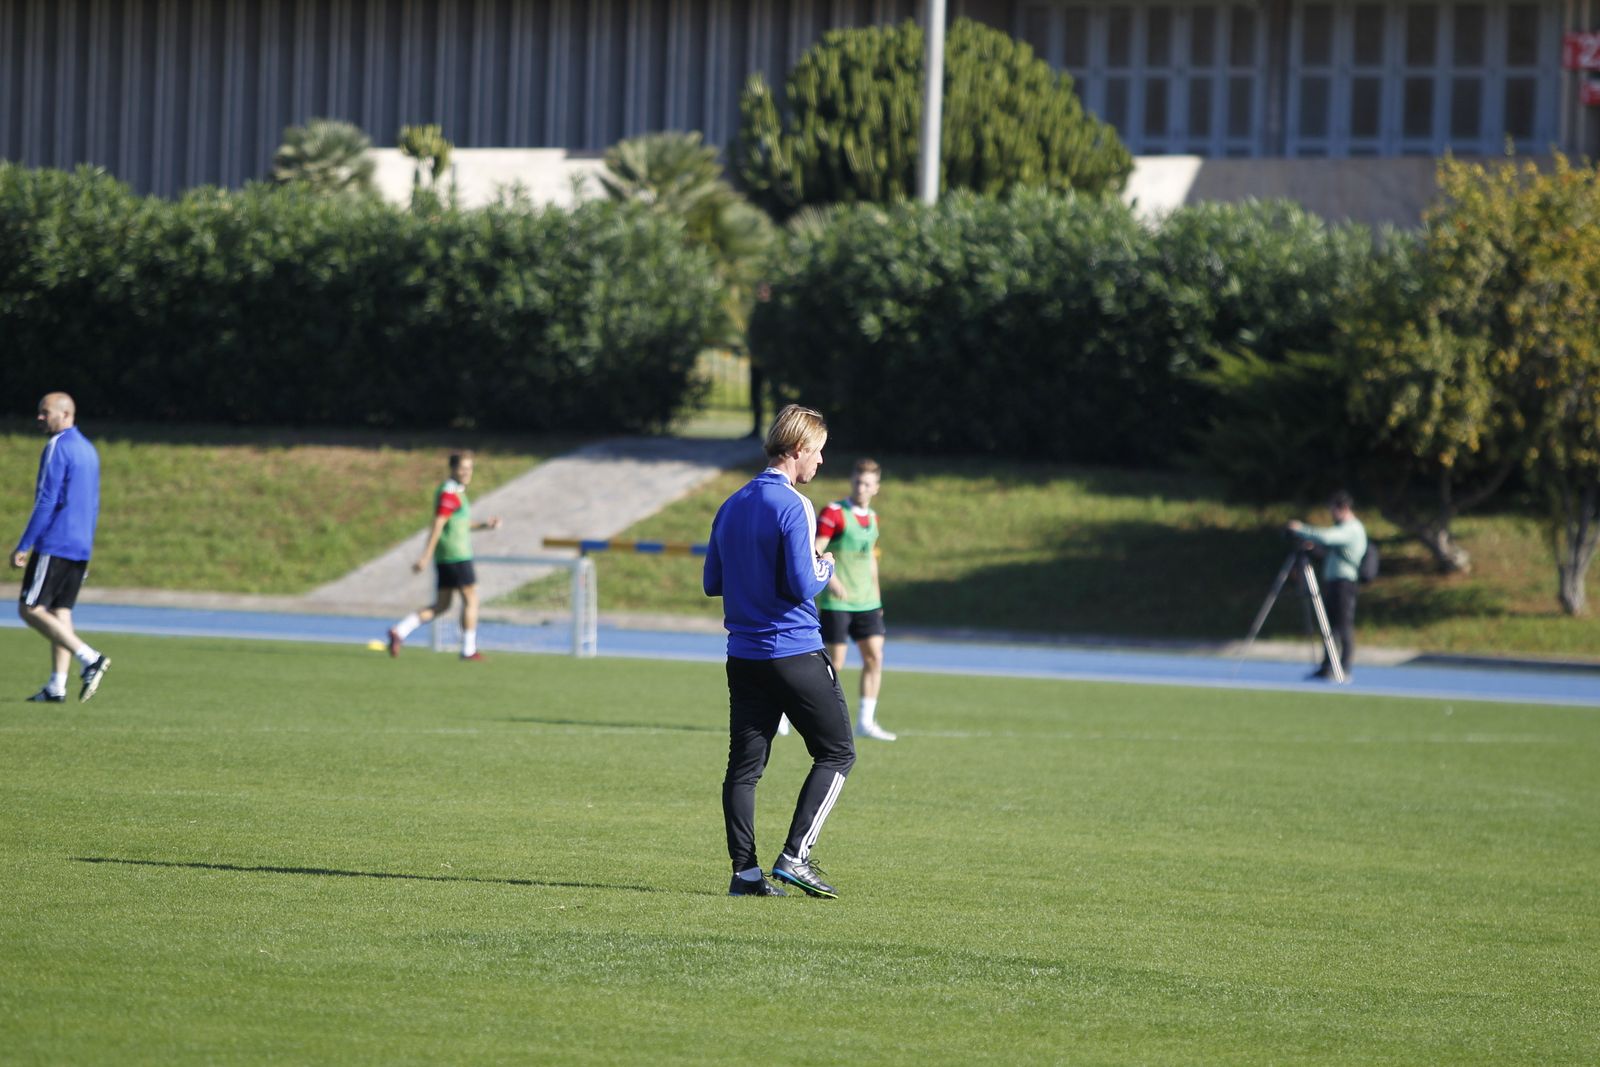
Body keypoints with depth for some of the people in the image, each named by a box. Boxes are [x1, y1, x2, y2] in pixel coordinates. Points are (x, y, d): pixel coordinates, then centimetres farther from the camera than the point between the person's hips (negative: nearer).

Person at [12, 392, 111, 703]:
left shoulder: (57, 447, -11)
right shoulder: (88, 450, 17)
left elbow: (47, 501, -17)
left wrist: (23, 546, -15)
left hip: (54, 545, -9)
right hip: (80, 547, 9)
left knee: (30, 609, -6)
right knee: (60, 611, 8)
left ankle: (90, 659, -18)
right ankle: (57, 686, 2)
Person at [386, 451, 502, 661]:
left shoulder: (455, 491, 18)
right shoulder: (449, 493, -14)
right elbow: (437, 526, -19)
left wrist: (484, 525, 17)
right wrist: (425, 557, -23)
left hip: (445, 558, 10)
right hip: (457, 555, -10)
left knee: (441, 606, 9)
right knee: (471, 600, 1)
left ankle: (399, 631, -1)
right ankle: (468, 649, 6)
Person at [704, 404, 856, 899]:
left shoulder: (731, 506, 10)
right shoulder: (792, 506, -13)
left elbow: (712, 583, 15)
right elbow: (803, 586, -18)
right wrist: (826, 568, 1)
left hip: (744, 655, 7)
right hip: (796, 653, -7)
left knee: (744, 765, 6)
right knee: (836, 752, 4)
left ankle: (745, 871, 1)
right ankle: (795, 856, -6)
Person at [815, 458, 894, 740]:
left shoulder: (871, 517, 12)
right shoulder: (833, 513, -10)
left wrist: (876, 596, 22)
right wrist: (830, 579, -32)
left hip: (865, 601, 7)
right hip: (835, 601, -6)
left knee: (875, 658, -1)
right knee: (835, 660, -5)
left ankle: (865, 721, 4)